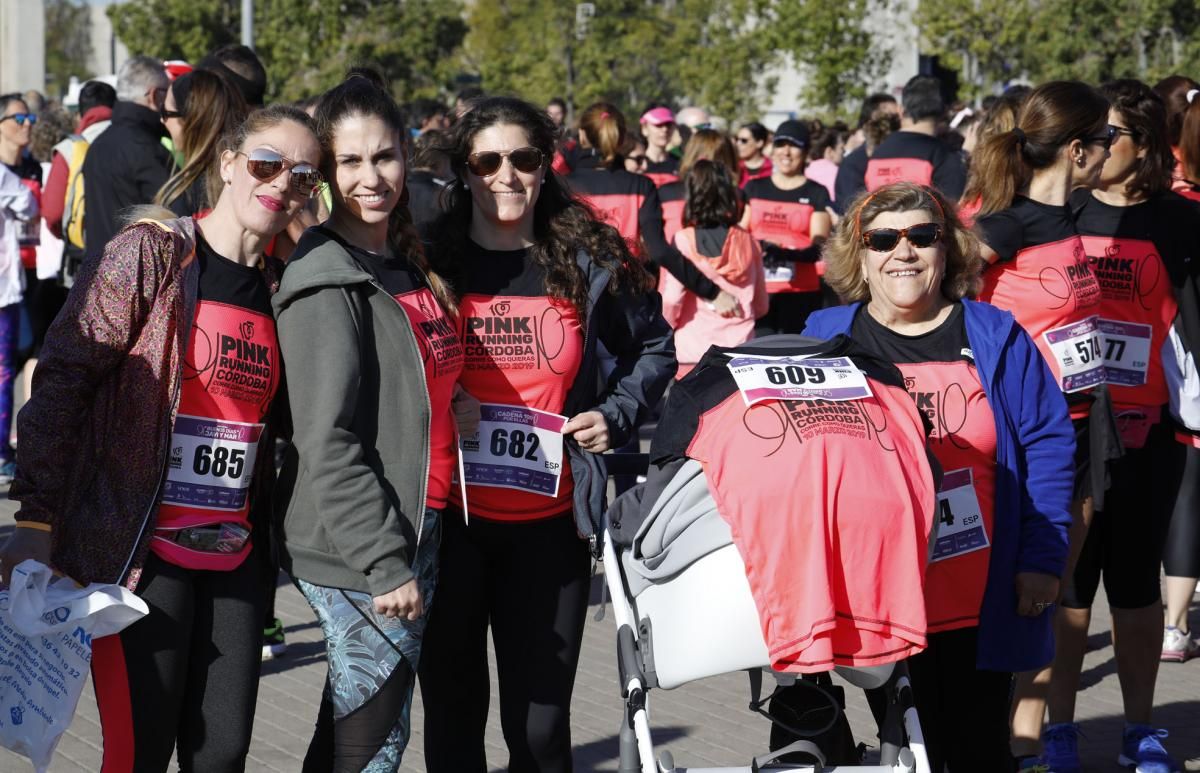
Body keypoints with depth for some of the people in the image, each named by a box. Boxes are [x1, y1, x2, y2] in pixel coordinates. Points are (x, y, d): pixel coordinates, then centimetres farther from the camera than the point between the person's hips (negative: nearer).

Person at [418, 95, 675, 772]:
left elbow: (654, 346, 17)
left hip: (550, 526, 0)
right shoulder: (429, 262, 0)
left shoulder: (589, 264, 3)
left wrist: (618, 413, 2)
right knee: (453, 716, 10)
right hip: (449, 521, 0)